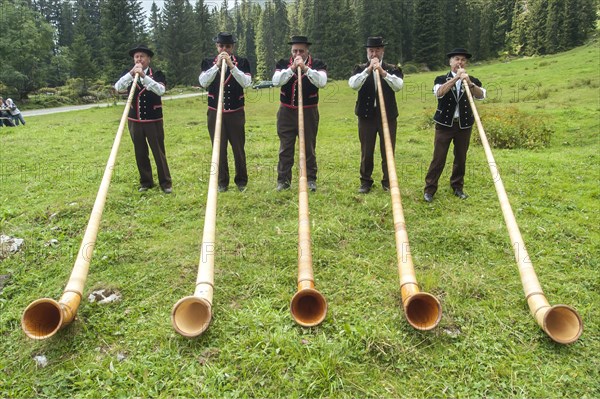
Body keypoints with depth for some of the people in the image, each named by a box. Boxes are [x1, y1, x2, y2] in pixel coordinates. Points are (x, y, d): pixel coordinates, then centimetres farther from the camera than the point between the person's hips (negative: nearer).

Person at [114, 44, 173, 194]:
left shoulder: (157, 74, -3)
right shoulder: (128, 74, 5)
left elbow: (160, 90, -21)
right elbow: (117, 87, -11)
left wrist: (143, 75, -27)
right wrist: (131, 73, -22)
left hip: (153, 120, -3)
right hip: (134, 121, 3)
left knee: (159, 152, 1)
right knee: (140, 153, 10)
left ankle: (165, 182, 10)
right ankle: (146, 182, 22)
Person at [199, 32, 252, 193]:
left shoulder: (242, 62, 1)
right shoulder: (208, 62, 3)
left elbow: (246, 82, -14)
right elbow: (203, 82, -13)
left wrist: (231, 65, -21)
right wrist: (217, 65, -20)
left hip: (236, 113, 0)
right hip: (215, 113, 1)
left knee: (239, 149, 5)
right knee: (219, 149, 5)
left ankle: (241, 181, 20)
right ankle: (222, 182, 17)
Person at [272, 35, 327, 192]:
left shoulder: (317, 64, -1)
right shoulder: (283, 63, 4)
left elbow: (322, 82, -18)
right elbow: (275, 81, -12)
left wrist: (305, 68, -24)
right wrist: (292, 68, -21)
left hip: (308, 113, -1)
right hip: (286, 112, 1)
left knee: (309, 148, 6)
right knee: (285, 147, 6)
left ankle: (311, 179, 17)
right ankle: (283, 180, 15)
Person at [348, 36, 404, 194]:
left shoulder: (392, 69, 5)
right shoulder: (360, 68, 6)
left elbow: (398, 85, -13)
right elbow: (352, 84, -13)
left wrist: (383, 72, -22)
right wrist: (368, 70, -19)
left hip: (387, 115, 0)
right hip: (366, 115, 0)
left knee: (388, 151, 4)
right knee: (366, 152, 6)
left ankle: (388, 181, 17)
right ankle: (365, 181, 19)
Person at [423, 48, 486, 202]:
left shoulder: (472, 80, 4)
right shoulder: (442, 79, 1)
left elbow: (481, 95, -14)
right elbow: (439, 92, -20)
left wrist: (469, 82, -30)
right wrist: (456, 77, -25)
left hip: (464, 125, 2)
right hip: (445, 124, -2)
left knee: (461, 158, 10)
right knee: (438, 158, -3)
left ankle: (457, 186, 25)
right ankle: (430, 188, 5)